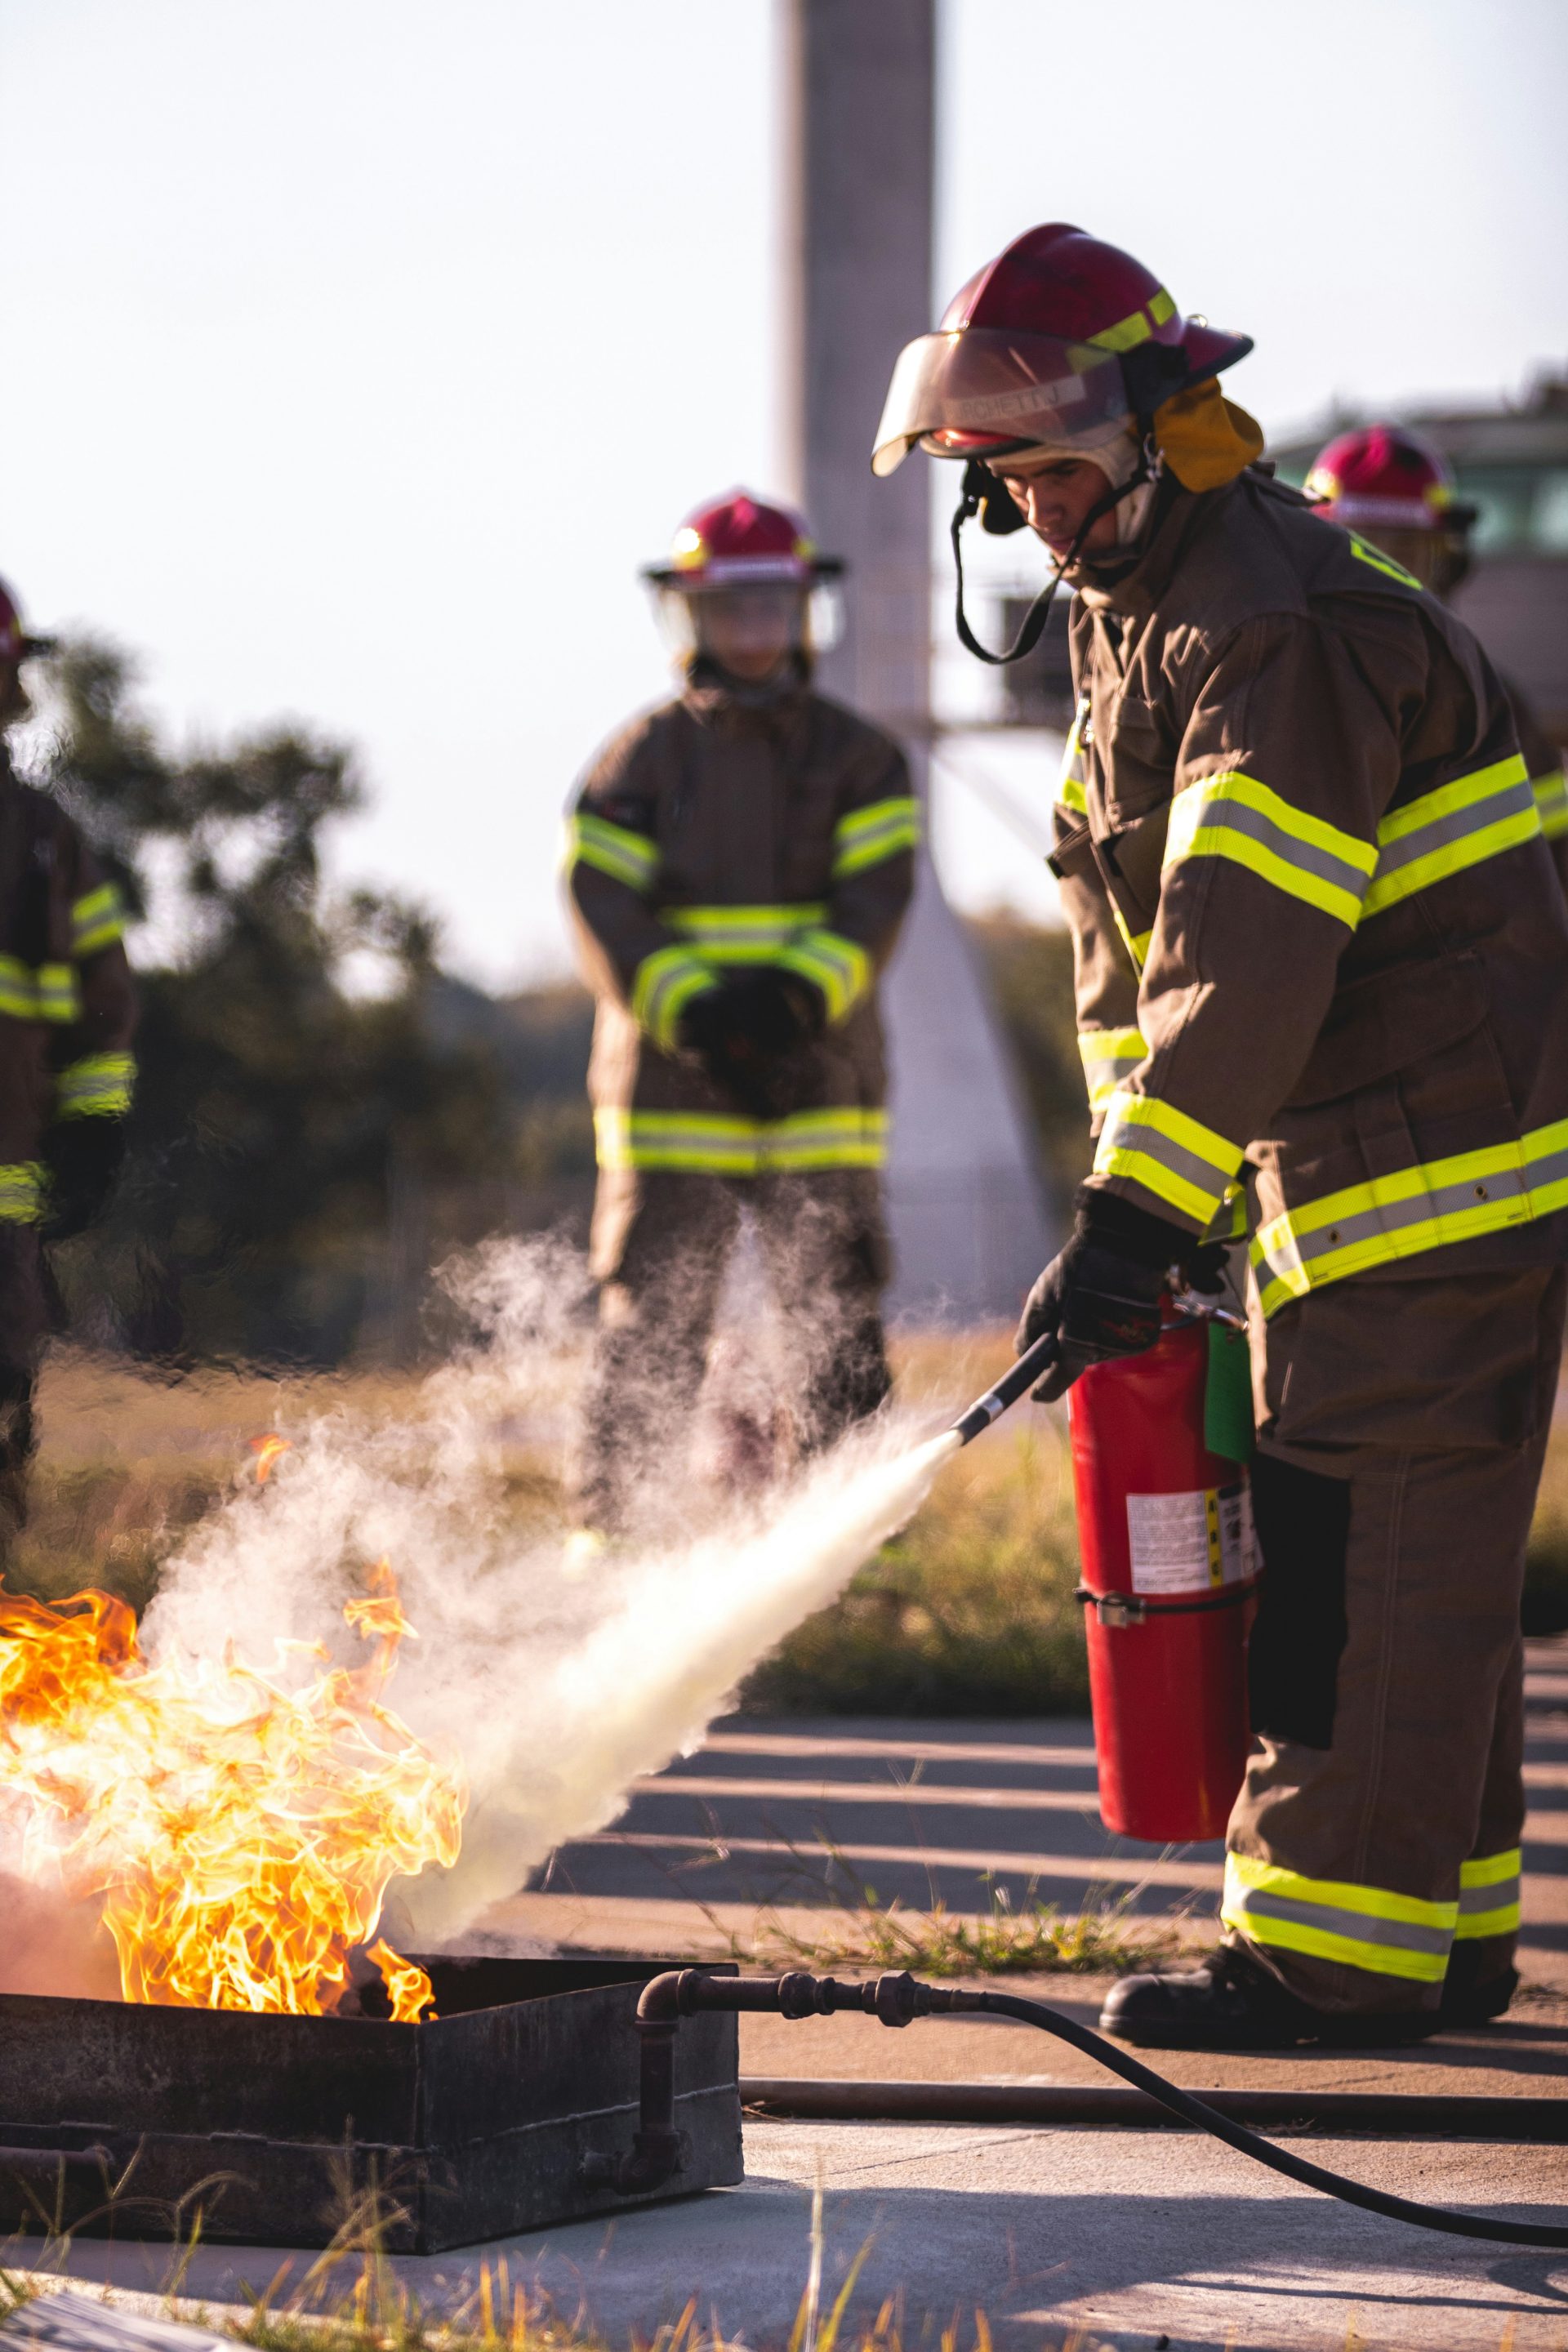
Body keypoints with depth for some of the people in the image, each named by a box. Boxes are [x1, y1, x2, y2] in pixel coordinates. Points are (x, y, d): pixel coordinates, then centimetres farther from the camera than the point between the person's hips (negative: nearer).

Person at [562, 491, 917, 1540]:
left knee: (842, 1334, 0)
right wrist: (694, 1010, -20)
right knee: (649, 1333, -1)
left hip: (822, 1096, 1)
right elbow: (608, 916, -4)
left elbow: (874, 902, -3)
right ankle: (615, 1535, 7)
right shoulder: (639, 763, 6)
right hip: (669, 1095, -1)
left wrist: (797, 993, -21)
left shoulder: (860, 761, 9)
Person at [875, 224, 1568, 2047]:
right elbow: (1143, 956, 19)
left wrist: (1132, 1217, -29)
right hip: (1334, 1168, 10)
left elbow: (1246, 950, -27)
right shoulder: (1135, 614, 14)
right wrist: (1145, 1200, 13)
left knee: (1366, 1541, -9)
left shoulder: (1282, 621, -19)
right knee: (1404, 1550, 12)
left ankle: (1336, 1947, -6)